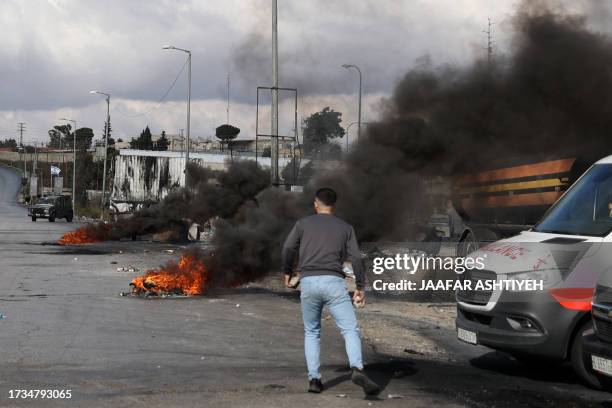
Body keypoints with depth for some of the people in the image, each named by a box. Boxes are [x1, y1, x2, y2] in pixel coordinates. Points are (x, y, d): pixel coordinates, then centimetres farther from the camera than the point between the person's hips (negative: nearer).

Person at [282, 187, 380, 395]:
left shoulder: (303, 223, 12)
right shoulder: (345, 227, 13)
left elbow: (288, 248, 0)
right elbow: (355, 258, 5)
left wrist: (287, 272, 15)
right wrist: (360, 287, 8)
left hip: (308, 282, 1)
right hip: (333, 282, -1)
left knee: (311, 332, 16)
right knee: (350, 329, -4)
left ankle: (314, 378, 5)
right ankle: (357, 368, -28)